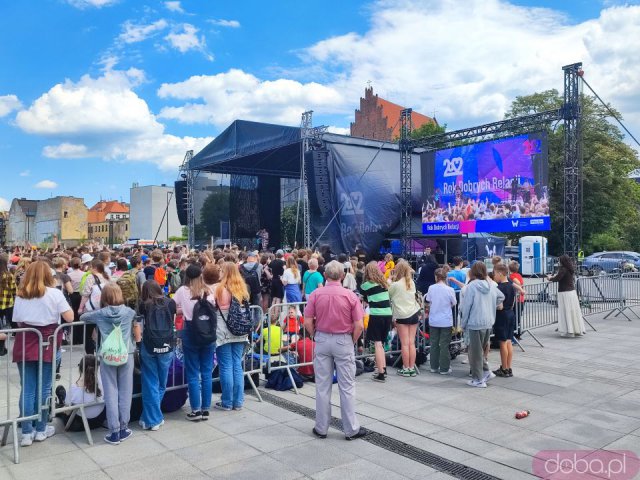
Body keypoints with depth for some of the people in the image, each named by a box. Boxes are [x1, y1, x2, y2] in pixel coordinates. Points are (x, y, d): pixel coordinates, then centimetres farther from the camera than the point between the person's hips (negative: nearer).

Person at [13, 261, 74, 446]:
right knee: (43, 388, 8)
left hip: (25, 345, 3)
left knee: (27, 389, 8)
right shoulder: (54, 293, -6)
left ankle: (27, 433, 11)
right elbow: (70, 318, -10)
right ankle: (41, 430, 18)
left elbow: (17, 321, 4)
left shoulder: (20, 295, 4)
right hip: (46, 345, -2)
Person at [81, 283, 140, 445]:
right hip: (126, 355, 0)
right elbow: (137, 336, 7)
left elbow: (82, 317, 19)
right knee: (125, 392, 8)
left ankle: (114, 432, 6)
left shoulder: (100, 314, 0)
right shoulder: (129, 312, 0)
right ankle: (123, 429, 15)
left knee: (111, 394, 4)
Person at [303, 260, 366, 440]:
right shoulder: (350, 296, -10)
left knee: (322, 387, 10)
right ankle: (351, 429, 16)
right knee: (347, 387, 7)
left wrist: (316, 336, 9)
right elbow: (359, 326, -10)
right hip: (344, 341, -2)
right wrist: (352, 341, 6)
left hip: (322, 340, 2)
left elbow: (308, 322, -6)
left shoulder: (315, 294, -6)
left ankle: (321, 428, 19)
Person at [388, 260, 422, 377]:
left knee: (405, 343, 0)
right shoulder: (412, 283, 6)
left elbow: (387, 296, -1)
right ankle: (412, 368, 11)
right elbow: (414, 296, 13)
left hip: (402, 316, -5)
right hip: (414, 314, 5)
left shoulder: (395, 285, -11)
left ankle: (406, 368, 6)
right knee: (412, 342, 7)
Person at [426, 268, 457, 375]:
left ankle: (434, 367, 20)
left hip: (433, 321, 2)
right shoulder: (449, 290, -13)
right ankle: (444, 368, 8)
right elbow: (454, 304, 0)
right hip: (446, 321, -2)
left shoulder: (431, 288, -7)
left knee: (434, 344, 13)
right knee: (444, 345, 4)